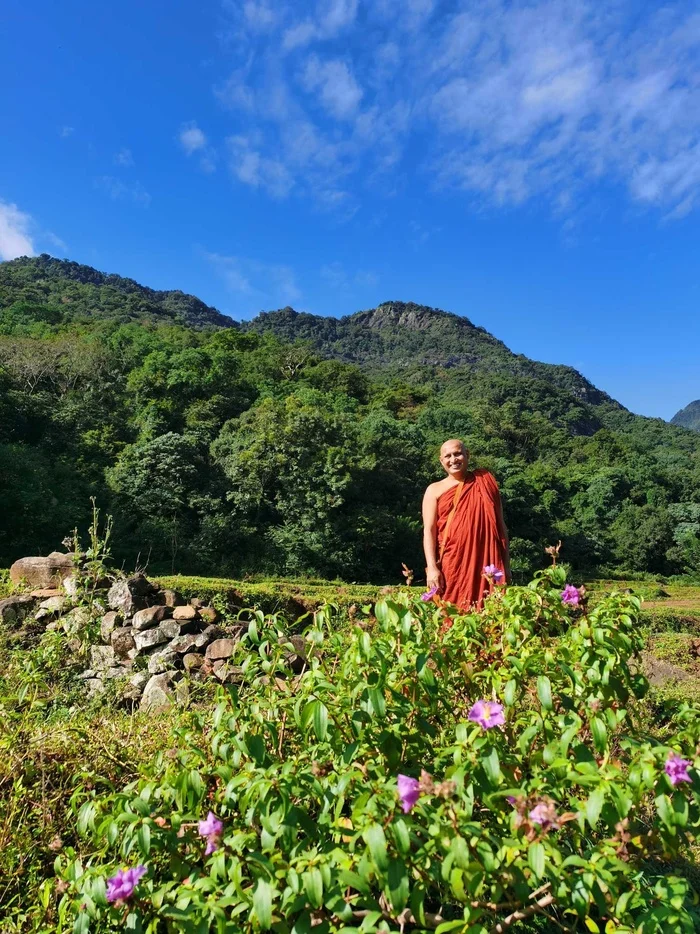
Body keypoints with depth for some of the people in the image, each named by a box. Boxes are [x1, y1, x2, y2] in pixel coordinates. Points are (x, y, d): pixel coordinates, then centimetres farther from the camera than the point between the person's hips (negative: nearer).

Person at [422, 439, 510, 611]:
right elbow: (429, 530, 1)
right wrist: (432, 567, -11)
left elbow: (500, 525, 14)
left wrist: (506, 564, 10)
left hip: (487, 564, 1)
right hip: (451, 566, -1)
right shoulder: (435, 490, 8)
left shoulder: (486, 482, 12)